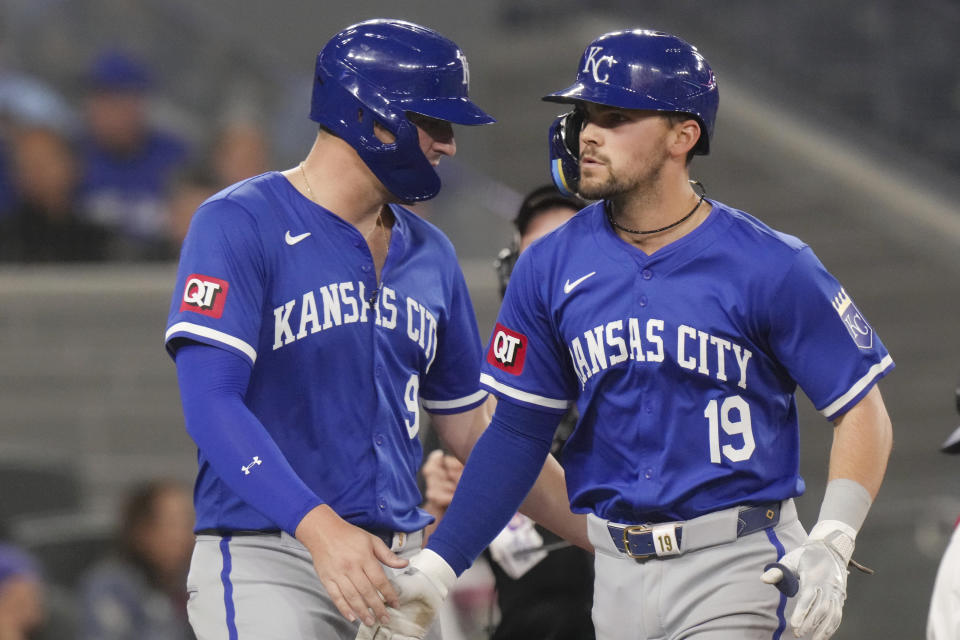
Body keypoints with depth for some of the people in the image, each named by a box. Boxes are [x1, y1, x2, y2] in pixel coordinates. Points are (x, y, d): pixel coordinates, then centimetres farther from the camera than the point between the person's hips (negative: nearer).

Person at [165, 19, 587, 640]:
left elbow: (473, 427, 24)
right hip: (266, 559, -6)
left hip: (397, 564, 7)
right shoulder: (239, 224, -6)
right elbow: (210, 401, -17)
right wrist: (319, 526, -30)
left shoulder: (430, 254, 16)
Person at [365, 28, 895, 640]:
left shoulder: (769, 266, -8)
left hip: (736, 563, -4)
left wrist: (829, 545, -18)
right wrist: (437, 566, 1)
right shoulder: (552, 268, 3)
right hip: (618, 568, 4)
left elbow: (863, 409, -4)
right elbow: (518, 430, 9)